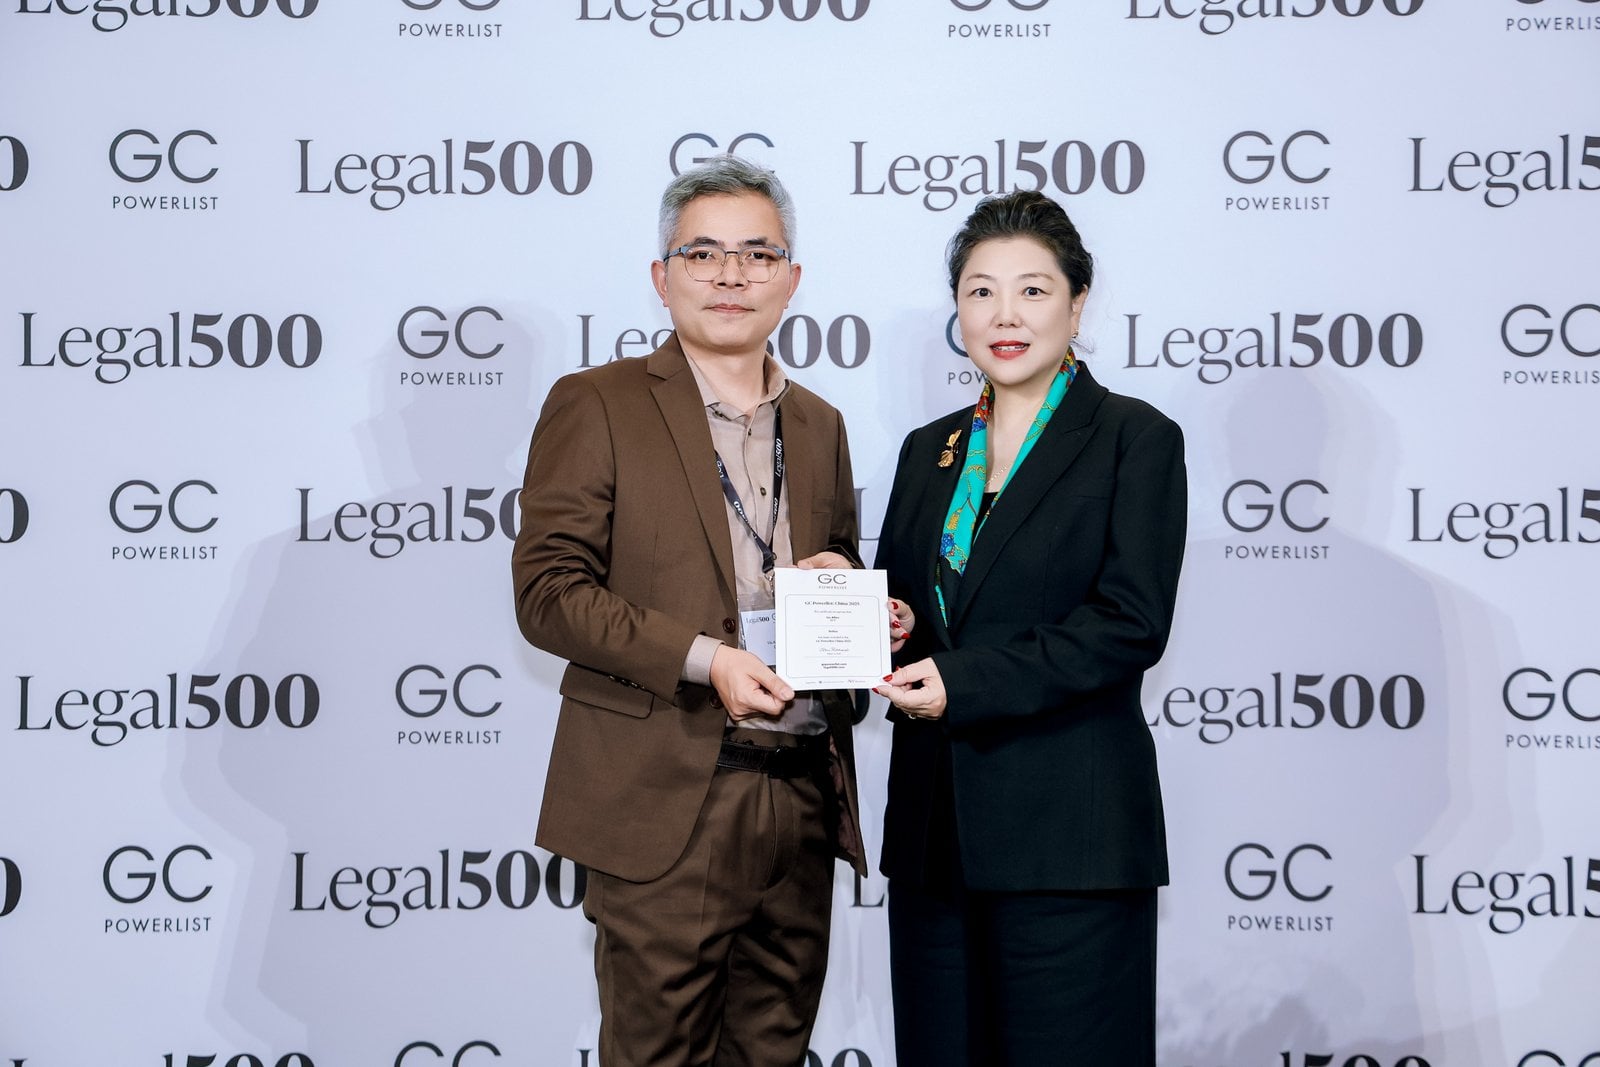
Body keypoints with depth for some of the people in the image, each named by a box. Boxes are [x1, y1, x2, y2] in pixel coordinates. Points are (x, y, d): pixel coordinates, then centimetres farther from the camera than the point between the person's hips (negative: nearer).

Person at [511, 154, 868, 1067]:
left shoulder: (819, 425, 16)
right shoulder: (597, 406, -2)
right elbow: (547, 591, -9)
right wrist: (705, 659, -19)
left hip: (803, 800, 5)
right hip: (667, 803, -5)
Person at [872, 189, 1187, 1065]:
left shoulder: (1134, 437, -3)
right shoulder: (928, 451, 15)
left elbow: (1130, 623, -12)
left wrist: (963, 682, -18)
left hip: (1068, 828, -5)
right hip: (935, 826, 6)